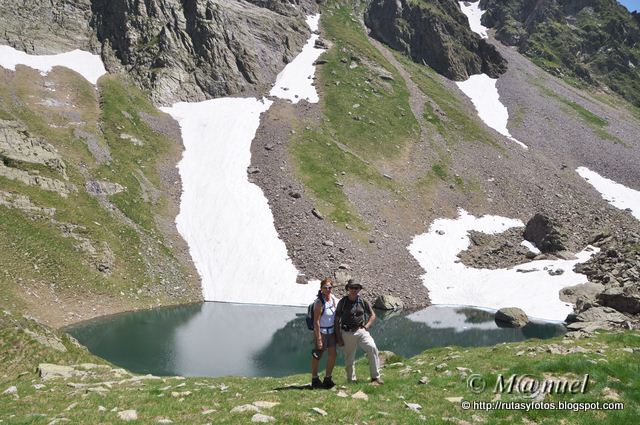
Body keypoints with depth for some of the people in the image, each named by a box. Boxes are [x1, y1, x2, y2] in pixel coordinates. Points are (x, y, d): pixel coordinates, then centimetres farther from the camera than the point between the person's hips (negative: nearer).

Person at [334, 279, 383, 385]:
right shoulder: (342, 302, -2)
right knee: (349, 358, 4)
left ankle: (375, 377, -9)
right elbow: (337, 320, 1)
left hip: (361, 330, 2)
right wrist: (338, 337, -3)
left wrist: (367, 325, 1)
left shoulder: (363, 301, 5)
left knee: (372, 349, -17)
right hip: (347, 333, -2)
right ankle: (351, 380, 21)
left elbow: (372, 315, 17)